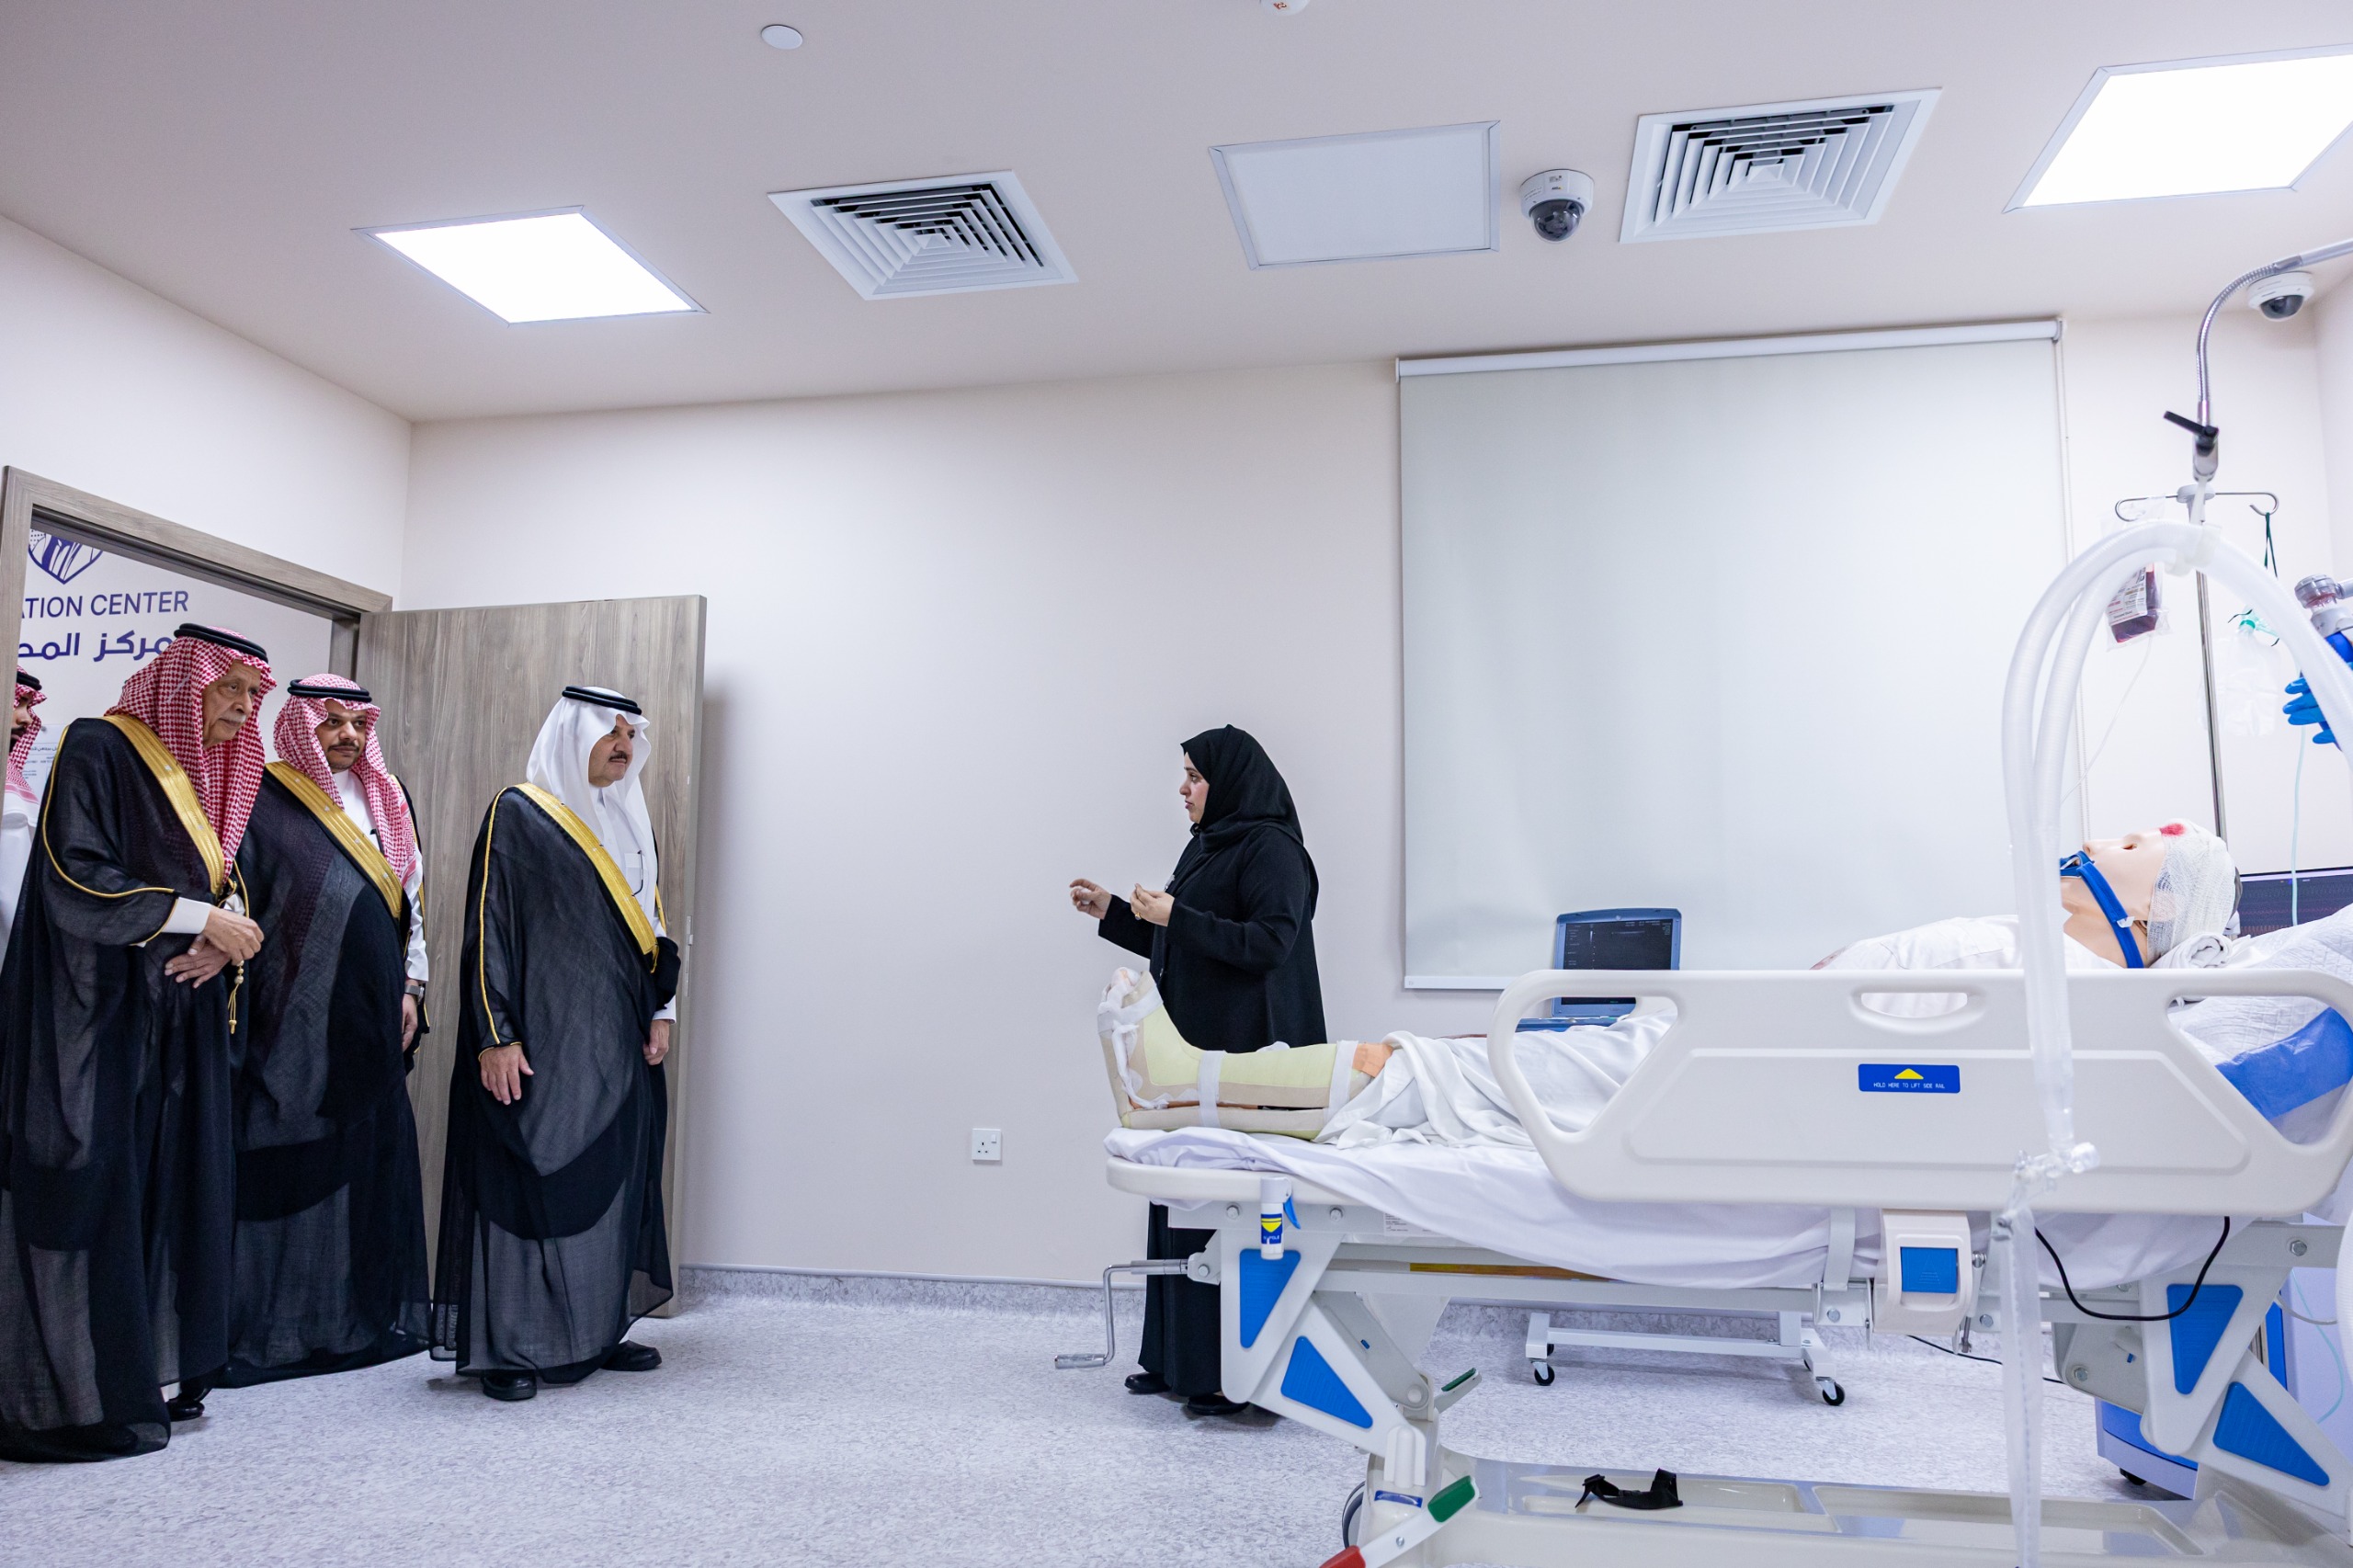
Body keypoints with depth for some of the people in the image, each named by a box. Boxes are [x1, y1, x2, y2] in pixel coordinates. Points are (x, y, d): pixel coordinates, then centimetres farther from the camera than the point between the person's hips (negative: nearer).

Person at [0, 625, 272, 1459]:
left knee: (176, 1186, 8)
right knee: (93, 1193, -4)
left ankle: (157, 1370, 16)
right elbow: (76, 881, -17)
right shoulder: (100, 750, -9)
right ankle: (75, 1396, 5)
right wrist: (200, 917, -18)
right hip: (96, 1011, -8)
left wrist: (226, 933, -4)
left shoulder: (212, 773, 15)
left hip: (180, 1017, 8)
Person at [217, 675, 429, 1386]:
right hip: (298, 1020, -6)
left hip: (371, 1018, 6)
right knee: (288, 1160, -3)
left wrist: (410, 987, 12)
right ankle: (274, 1321, 6)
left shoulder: (384, 801, 15)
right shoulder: (267, 801, -5)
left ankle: (364, 1311, 20)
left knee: (372, 1153, 9)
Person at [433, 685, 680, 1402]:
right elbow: (488, 926, -11)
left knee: (612, 1178, 9)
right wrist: (495, 1036, -17)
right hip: (542, 1038, -7)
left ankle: (597, 1331, 19)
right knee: (529, 1176, -5)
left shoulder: (627, 820, 16)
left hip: (617, 1042, 7)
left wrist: (660, 1010, 10)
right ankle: (505, 1347, 3)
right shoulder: (518, 814, -5)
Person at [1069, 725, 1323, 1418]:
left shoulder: (1271, 848, -9)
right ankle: (1177, 1358, 19)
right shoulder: (1208, 847, 18)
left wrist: (1176, 917, -19)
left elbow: (1269, 944, -19)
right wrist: (1114, 913, 17)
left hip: (1245, 1054, -9)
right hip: (1197, 1049, 9)